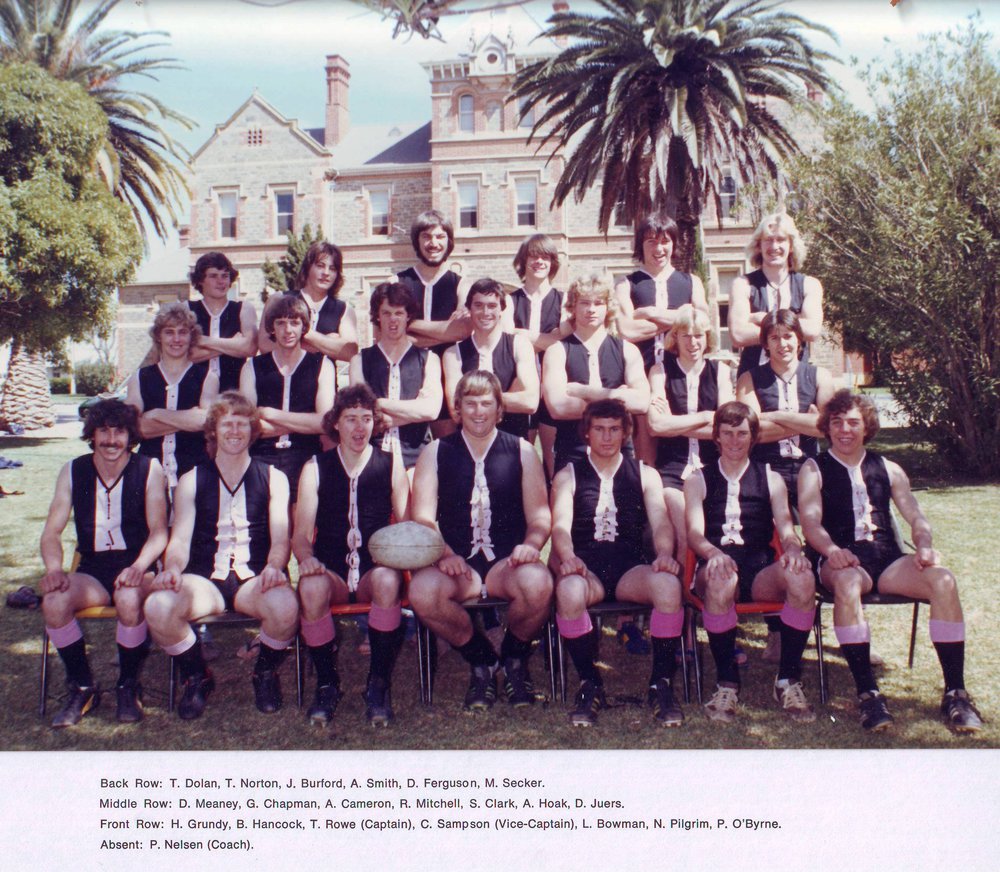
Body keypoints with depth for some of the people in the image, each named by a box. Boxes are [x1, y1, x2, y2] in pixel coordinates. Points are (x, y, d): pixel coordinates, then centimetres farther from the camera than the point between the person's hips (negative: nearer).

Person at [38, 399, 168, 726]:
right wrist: (54, 569, -18)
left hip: (136, 568, -3)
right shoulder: (73, 472, 5)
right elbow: (52, 532, 3)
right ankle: (83, 688, -4)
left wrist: (138, 567, -27)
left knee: (128, 598, -35)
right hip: (92, 570, 3)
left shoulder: (149, 470, -3)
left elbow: (158, 532, -8)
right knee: (54, 600, -27)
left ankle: (128, 686, -8)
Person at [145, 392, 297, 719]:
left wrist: (274, 566, -20)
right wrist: (172, 568, -17)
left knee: (285, 606, -35)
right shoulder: (191, 481, 15)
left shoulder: (273, 478, 13)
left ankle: (265, 673, 0)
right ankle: (196, 677, 1)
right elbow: (180, 539, 6)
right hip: (204, 580, 1)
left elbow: (280, 538, 3)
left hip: (254, 579, -1)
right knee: (158, 607, -30)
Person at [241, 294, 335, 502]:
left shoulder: (321, 365, 10)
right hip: (262, 461, 1)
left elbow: (325, 422, -4)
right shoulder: (253, 367, 14)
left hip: (305, 460, -1)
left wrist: (271, 414, -1)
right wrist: (303, 423, -3)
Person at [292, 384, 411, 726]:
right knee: (311, 588, -33)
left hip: (376, 568, 0)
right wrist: (305, 557, -18)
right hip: (331, 570, 1)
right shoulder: (316, 468, 11)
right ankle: (326, 683, -10)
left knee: (388, 581, -35)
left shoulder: (391, 464, 10)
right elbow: (302, 532, 5)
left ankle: (379, 684, -17)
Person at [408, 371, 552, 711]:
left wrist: (531, 545, -16)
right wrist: (444, 553, -18)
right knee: (421, 592, -32)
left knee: (538, 584, -35)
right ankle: (480, 658, -1)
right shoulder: (435, 453, 12)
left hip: (508, 563, 0)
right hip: (457, 564, 1)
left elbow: (540, 514, 7)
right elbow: (423, 517, 2)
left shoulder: (521, 451, 12)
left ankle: (514, 657, 2)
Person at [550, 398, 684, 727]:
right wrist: (568, 558, -25)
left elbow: (660, 521, 3)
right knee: (568, 590, -37)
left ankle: (661, 683, -15)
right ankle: (590, 684, -16)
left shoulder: (645, 474, 18)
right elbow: (560, 524, -2)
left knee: (668, 584, -33)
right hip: (586, 567, -1)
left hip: (631, 568, 1)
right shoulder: (568, 475, 15)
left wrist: (665, 554, -20)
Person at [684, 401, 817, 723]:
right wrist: (714, 553, -24)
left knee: (803, 578, -32)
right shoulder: (698, 480, 15)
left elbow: (786, 527, 7)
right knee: (721, 579, -39)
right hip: (717, 566, -2)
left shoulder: (770, 478, 20)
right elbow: (694, 532, 0)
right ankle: (727, 684, -23)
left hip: (762, 570, 2)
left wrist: (793, 549, -19)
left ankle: (788, 680, -16)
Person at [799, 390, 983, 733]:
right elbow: (810, 521, -4)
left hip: (887, 557, 3)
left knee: (943, 579, -26)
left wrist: (924, 546, -11)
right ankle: (867, 693, -34)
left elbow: (915, 516, 12)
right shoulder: (814, 469, 11)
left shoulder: (887, 469, 21)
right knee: (847, 582, -39)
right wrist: (831, 549, -26)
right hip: (842, 561, -3)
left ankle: (955, 692, -20)